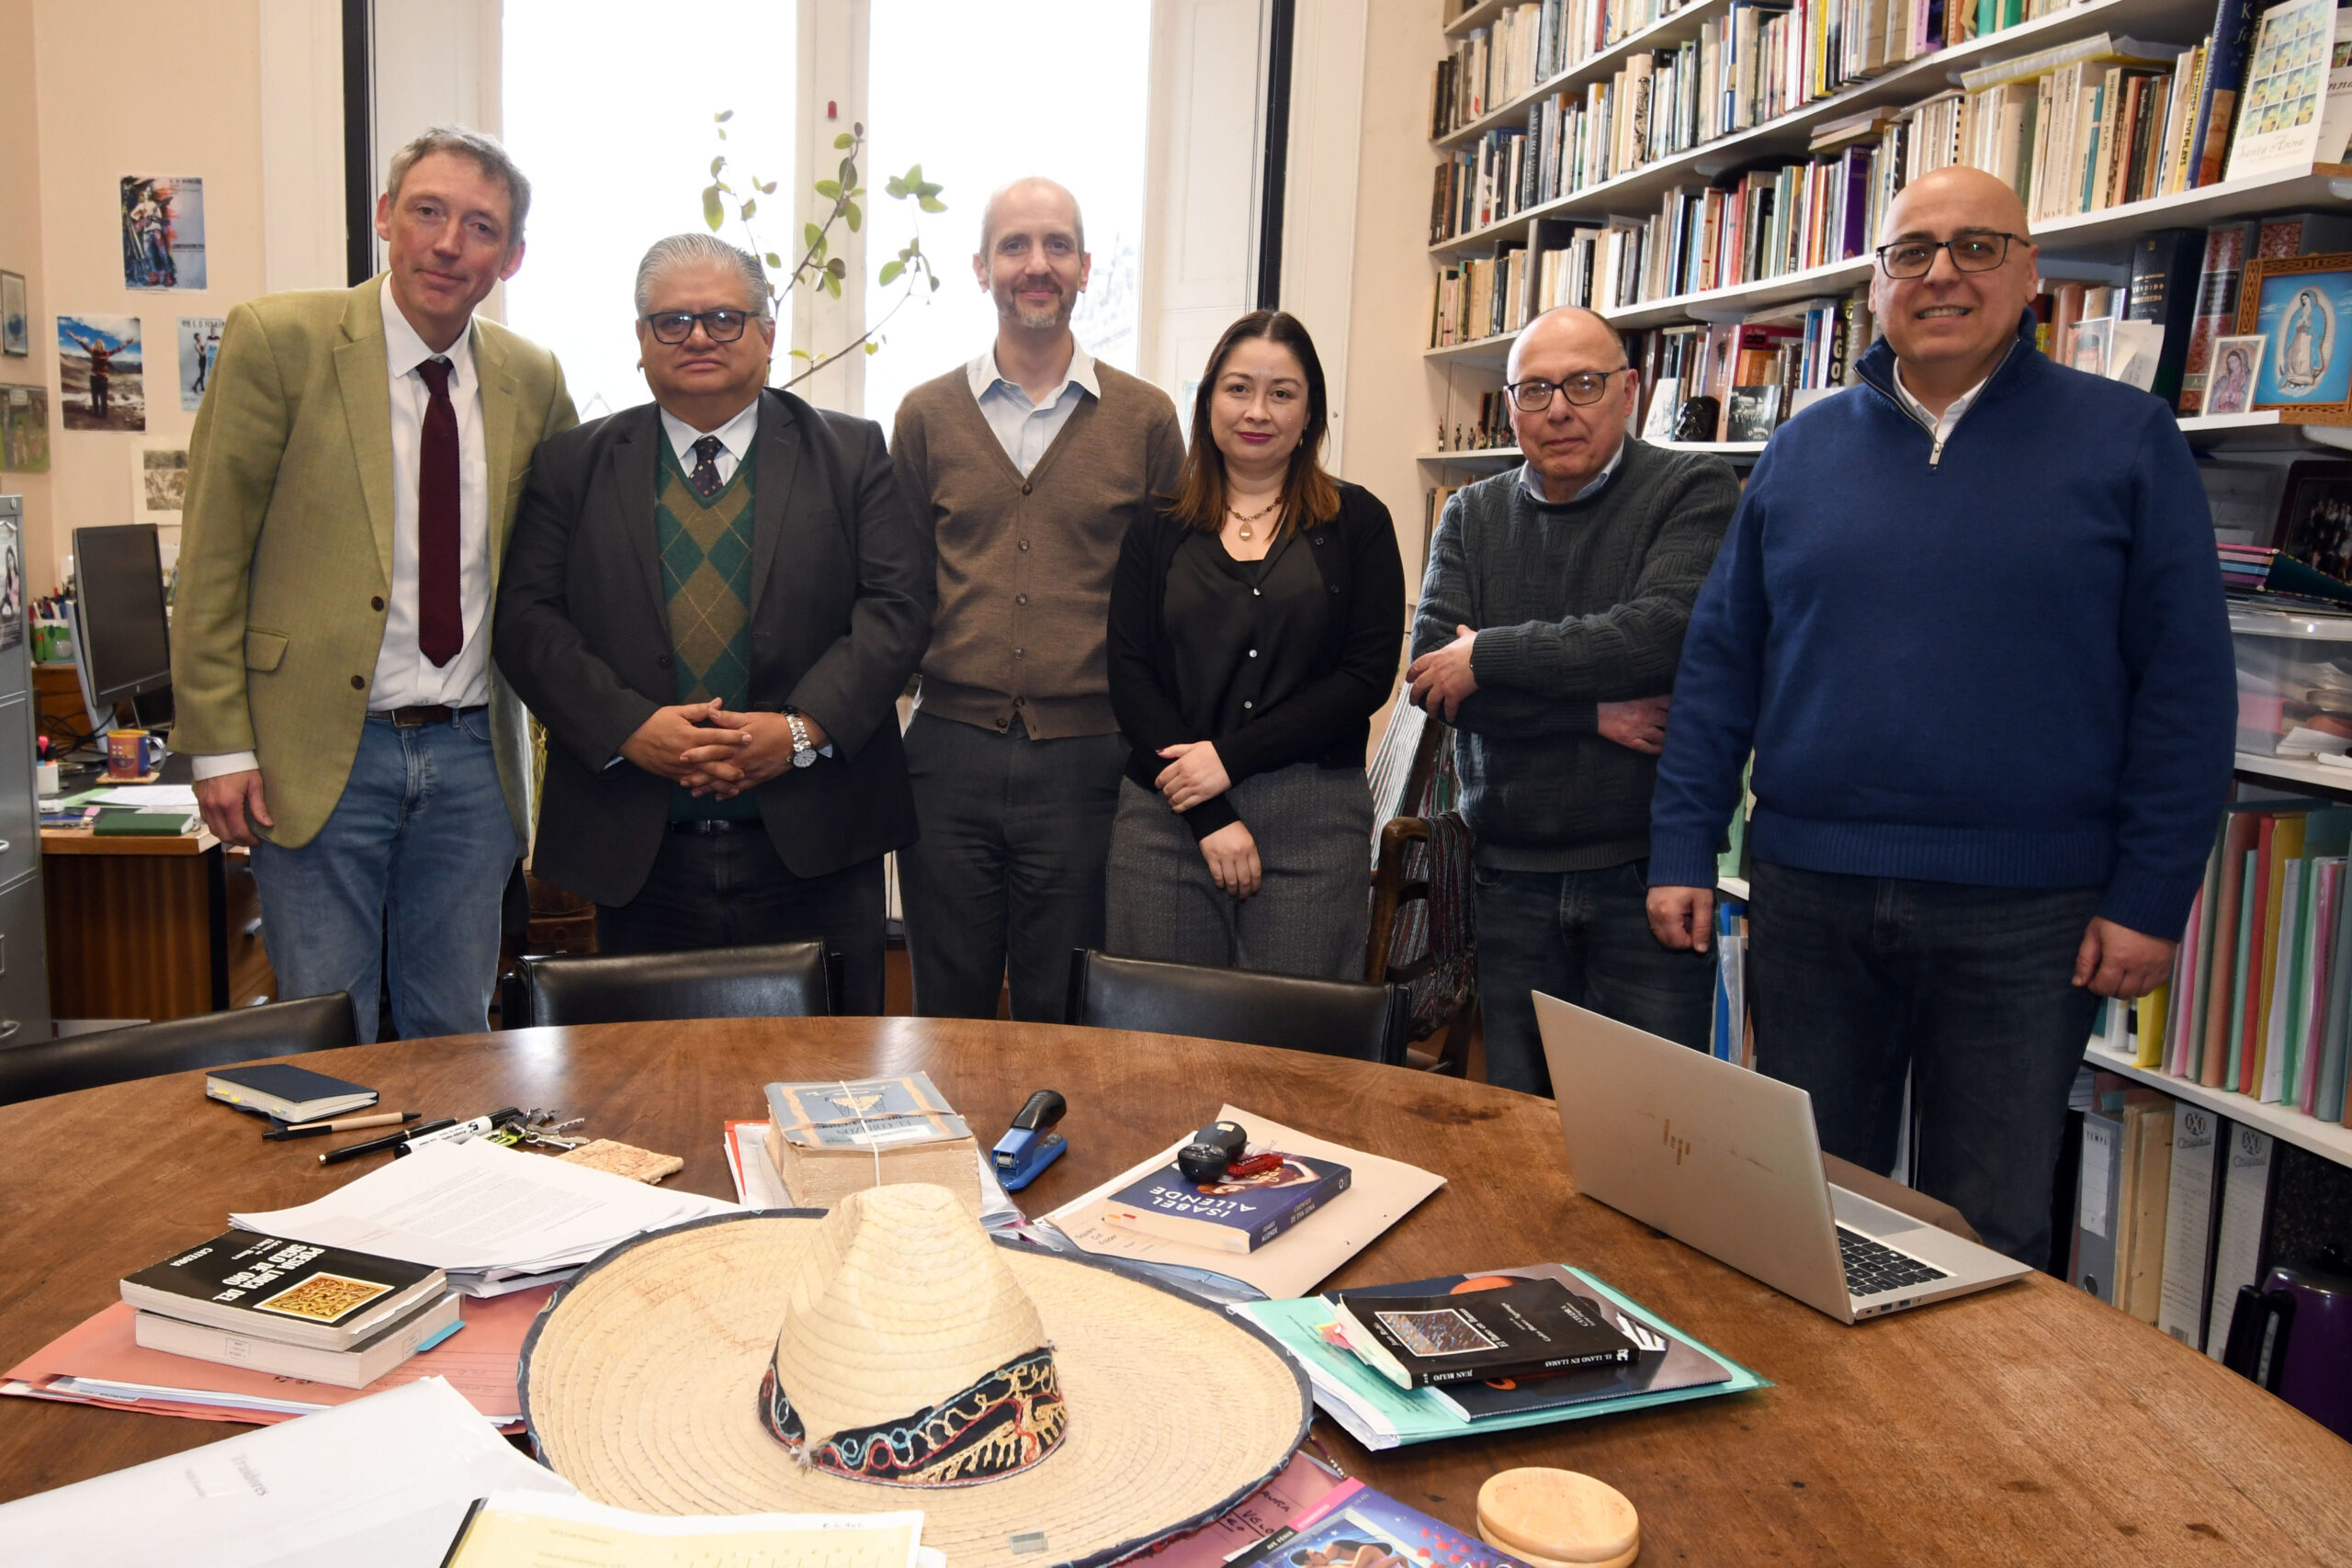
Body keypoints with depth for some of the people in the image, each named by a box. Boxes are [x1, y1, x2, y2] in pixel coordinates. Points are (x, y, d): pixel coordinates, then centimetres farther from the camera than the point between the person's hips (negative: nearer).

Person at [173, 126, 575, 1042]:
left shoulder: (533, 380, 7)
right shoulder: (276, 342, -4)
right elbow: (210, 558, -4)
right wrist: (219, 745, -8)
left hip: (471, 755, 3)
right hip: (318, 751, -3)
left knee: (455, 1033, 13)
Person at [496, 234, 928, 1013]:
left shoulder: (852, 454, 7)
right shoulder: (572, 465, 10)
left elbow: (897, 606, -2)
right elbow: (527, 619, 2)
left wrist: (804, 728, -14)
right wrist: (628, 728, -13)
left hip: (812, 841, 0)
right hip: (638, 856, 1)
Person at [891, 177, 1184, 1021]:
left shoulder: (1145, 417, 4)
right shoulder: (927, 414, 8)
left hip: (1085, 755, -1)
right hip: (949, 750, 1)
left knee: (1061, 1019, 9)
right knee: (947, 1012, 12)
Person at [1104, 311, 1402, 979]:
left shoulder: (1356, 523, 6)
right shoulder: (1157, 528, 8)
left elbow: (1368, 675, -2)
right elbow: (1129, 676, 2)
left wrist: (1231, 757, -10)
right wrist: (1210, 818, -9)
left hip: (1312, 820, -1)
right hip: (1167, 814, 1)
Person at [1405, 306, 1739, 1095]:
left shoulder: (1695, 489, -2)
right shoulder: (1471, 515, 9)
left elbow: (1665, 630, -20)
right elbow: (1431, 675, -4)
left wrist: (1489, 656, -13)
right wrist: (1592, 711, -13)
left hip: (1649, 869, -3)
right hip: (1510, 876, 4)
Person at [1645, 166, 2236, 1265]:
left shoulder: (2126, 443, 0)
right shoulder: (1804, 450, 7)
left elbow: (2185, 686, -2)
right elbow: (1720, 661, 7)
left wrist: (2151, 895, -7)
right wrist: (1683, 850, 1)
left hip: (2026, 915, -2)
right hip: (1809, 896, 3)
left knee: (1989, 1237, 10)